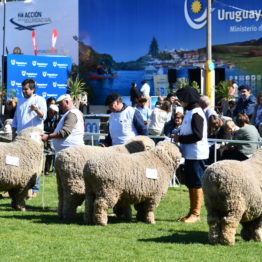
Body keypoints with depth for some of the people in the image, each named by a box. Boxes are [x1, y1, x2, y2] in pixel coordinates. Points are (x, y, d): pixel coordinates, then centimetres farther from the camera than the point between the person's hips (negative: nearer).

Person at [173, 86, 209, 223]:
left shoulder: (196, 114, -16)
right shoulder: (189, 112, 14)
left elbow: (197, 136, -22)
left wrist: (180, 139, -13)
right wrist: (179, 137, 6)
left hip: (197, 155, -10)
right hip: (190, 154, 10)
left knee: (197, 185, -3)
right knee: (191, 185, 14)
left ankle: (196, 214, 1)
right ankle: (192, 212, 20)